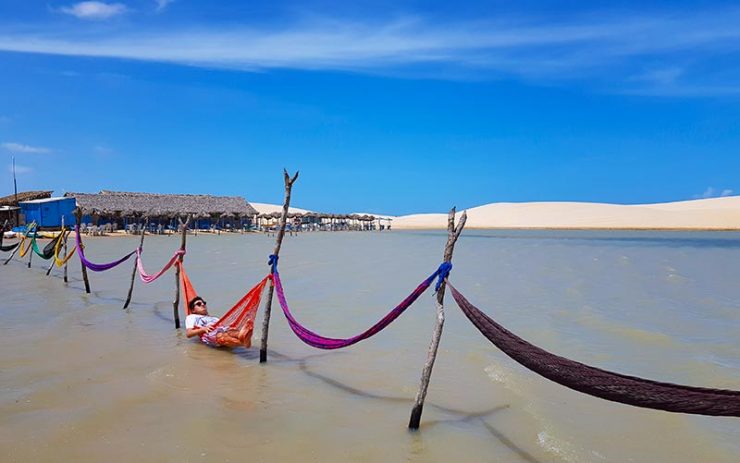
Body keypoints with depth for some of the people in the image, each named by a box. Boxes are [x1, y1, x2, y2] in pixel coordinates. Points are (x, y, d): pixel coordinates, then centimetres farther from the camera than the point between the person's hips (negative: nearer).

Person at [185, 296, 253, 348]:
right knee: (220, 336, -40)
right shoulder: (191, 317, 32)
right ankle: (244, 342, -71)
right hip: (209, 333, -5)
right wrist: (203, 329, -4)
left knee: (232, 332, -34)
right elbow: (188, 334, 14)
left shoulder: (214, 318, 44)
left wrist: (231, 327, 2)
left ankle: (242, 336, -71)